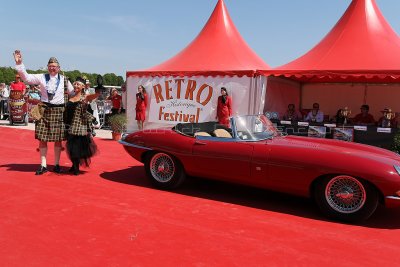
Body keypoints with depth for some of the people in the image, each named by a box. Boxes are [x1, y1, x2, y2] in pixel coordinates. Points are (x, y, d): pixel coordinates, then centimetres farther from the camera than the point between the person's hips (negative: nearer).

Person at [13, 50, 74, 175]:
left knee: (58, 139, 4)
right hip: (44, 109, 1)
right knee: (42, 138, 1)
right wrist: (19, 63, -6)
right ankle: (43, 165, 10)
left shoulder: (64, 79, 6)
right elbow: (26, 77, 1)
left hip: (58, 111, 0)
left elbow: (73, 93, 15)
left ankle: (56, 164, 16)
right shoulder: (42, 77, 6)